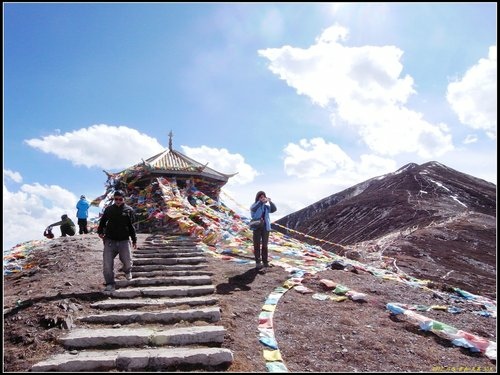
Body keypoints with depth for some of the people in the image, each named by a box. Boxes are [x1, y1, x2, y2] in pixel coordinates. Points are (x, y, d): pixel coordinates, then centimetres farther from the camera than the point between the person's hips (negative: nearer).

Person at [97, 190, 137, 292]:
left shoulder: (129, 210, 3)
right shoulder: (109, 209, 6)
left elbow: (131, 226, 7)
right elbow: (102, 221, 17)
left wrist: (134, 240, 6)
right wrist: (100, 231, -1)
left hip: (124, 241, -1)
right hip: (110, 240, 1)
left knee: (128, 262, -1)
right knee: (107, 263, -7)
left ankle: (127, 271, 35)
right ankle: (110, 284, 5)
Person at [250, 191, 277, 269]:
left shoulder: (266, 206, 11)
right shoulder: (254, 205, 1)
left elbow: (274, 209, -6)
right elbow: (253, 208, -23)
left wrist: (270, 202, -24)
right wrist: (261, 201, -37)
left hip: (265, 228, 3)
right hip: (257, 227, -3)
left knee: (264, 245, 5)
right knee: (257, 245, -1)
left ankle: (265, 261, 12)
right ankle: (258, 262, 3)